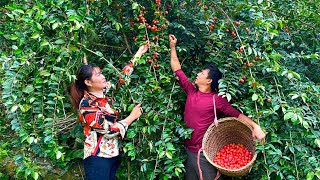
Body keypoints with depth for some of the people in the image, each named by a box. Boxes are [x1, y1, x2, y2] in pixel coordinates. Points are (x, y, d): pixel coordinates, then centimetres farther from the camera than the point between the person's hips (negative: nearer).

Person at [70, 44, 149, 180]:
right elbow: (109, 130, -21)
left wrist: (138, 54, 13)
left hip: (113, 153, 7)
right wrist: (132, 116, -13)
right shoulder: (87, 105, -18)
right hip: (98, 158, -7)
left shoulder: (105, 91, 3)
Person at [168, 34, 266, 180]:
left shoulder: (216, 100, -11)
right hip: (188, 149, 5)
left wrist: (255, 126, -23)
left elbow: (236, 114, -10)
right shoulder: (191, 91, 2)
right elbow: (177, 69, 9)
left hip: (204, 153, -5)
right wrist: (172, 47, 9)